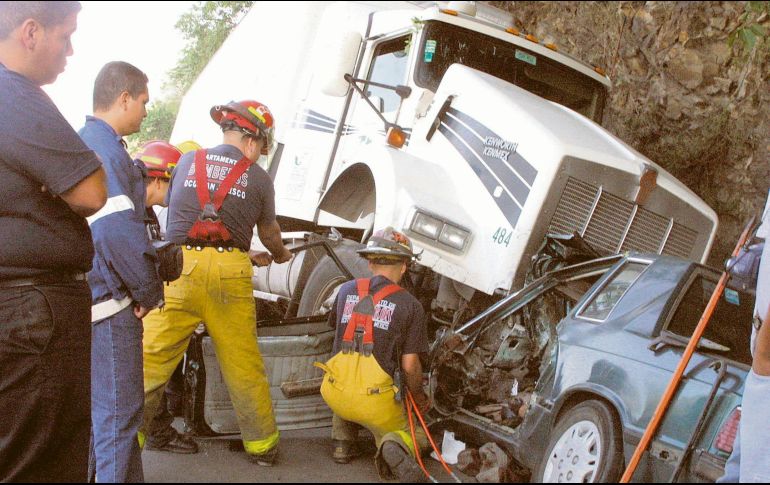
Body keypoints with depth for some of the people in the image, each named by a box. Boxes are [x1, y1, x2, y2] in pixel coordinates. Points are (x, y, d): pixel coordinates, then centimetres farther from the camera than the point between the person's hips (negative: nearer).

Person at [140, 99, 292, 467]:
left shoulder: (187, 161, 15)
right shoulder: (258, 178, 9)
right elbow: (269, 232, 22)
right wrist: (281, 256, 47)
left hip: (181, 264, 1)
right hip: (229, 272, 0)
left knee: (152, 357, 1)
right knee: (243, 364, 10)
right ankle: (262, 443, 22)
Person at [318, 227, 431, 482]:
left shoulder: (346, 290, 7)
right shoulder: (411, 306, -3)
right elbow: (410, 366, -5)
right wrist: (419, 398, 14)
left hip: (333, 393, 4)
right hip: (375, 400, -4)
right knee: (413, 437, 22)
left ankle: (343, 442, 17)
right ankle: (393, 447, -14)